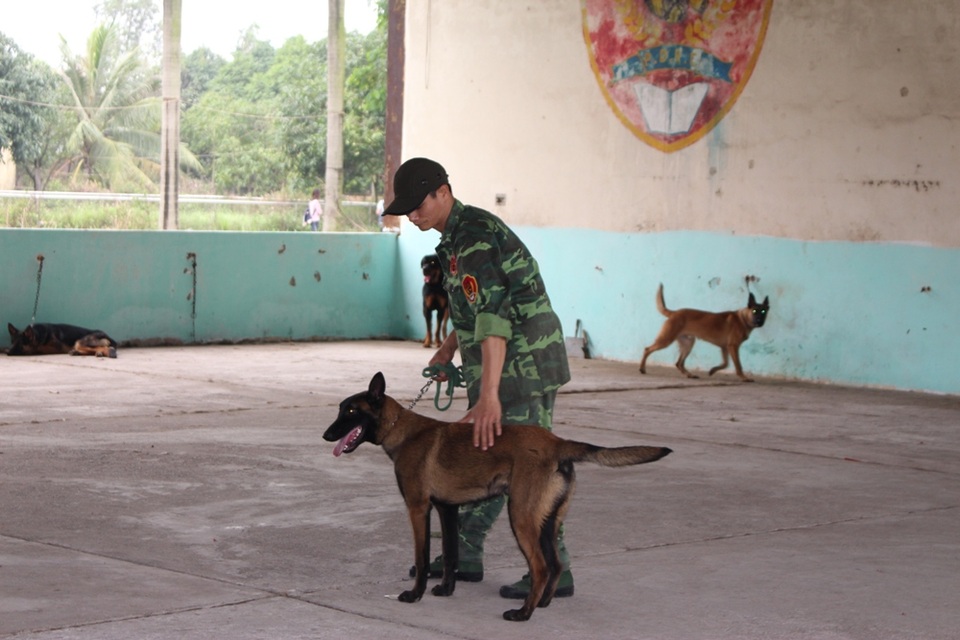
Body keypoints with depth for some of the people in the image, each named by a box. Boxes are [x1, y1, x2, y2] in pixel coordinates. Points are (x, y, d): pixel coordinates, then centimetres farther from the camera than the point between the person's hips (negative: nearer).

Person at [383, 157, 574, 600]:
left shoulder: (473, 236, -20)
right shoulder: (460, 232, 13)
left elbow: (493, 317, -30)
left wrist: (488, 395, -35)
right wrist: (451, 345, 26)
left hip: (523, 363, -11)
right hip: (511, 364, 11)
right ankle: (465, 554, 26)